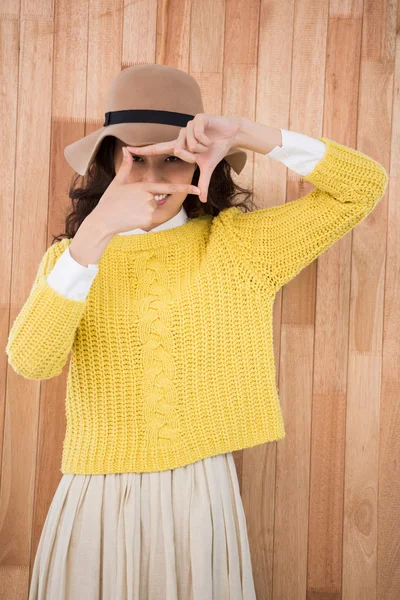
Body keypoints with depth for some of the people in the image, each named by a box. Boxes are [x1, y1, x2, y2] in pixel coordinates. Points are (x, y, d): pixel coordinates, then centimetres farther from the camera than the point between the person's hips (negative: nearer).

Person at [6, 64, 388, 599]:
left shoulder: (238, 242, 3)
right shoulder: (70, 255, 4)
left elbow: (365, 186, -3)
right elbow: (30, 360, -15)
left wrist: (244, 134, -13)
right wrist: (97, 232, -24)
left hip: (201, 499, 0)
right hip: (98, 500, 1)